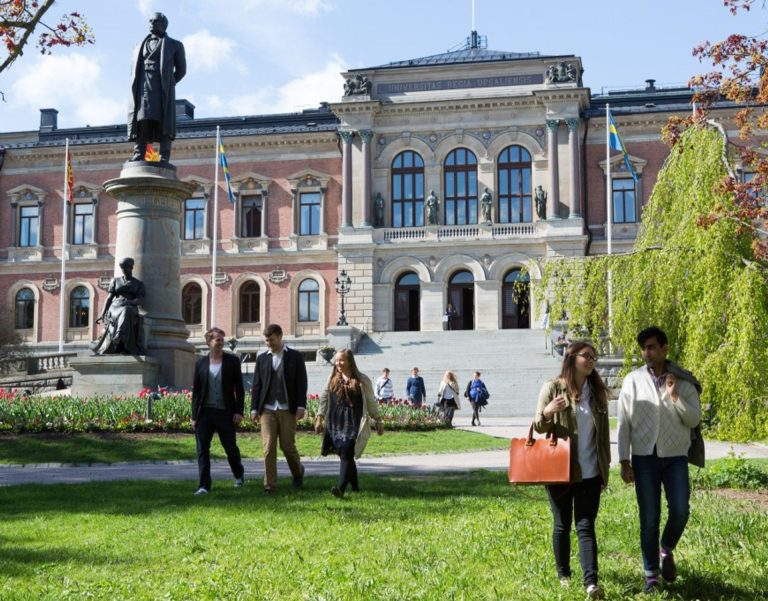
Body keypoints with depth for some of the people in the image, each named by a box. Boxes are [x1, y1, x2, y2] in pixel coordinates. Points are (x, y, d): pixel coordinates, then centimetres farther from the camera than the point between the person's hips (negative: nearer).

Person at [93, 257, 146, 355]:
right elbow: (109, 298, 10)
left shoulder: (139, 284, 16)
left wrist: (129, 302, -21)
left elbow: (139, 300, 1)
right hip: (115, 308, 1)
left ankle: (119, 337, -60)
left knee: (126, 312, -41)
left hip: (130, 310, -1)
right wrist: (103, 313, -5)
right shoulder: (115, 281, 20)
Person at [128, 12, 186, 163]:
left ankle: (164, 159, -21)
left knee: (163, 123, -13)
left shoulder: (174, 45, 16)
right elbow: (135, 68, 24)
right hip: (143, 88, 3)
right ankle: (138, 156, -19)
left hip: (162, 89, -3)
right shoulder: (142, 45, 26)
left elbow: (181, 70, 14)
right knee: (142, 122, -10)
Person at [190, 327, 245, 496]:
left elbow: (239, 388, 2)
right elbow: (196, 391, 9)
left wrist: (239, 411, -6)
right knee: (202, 450, -4)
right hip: (205, 413, 1)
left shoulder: (232, 361, 3)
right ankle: (204, 485, 1)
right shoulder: (201, 363, 6)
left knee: (231, 448, 8)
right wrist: (194, 416, 4)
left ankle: (239, 474, 35)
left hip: (225, 412, -1)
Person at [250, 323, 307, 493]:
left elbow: (301, 383, 0)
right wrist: (254, 408, 3)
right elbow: (256, 385, 11)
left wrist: (301, 406, -8)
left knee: (287, 445, 1)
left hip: (287, 409, -2)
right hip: (267, 409, 2)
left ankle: (298, 471, 29)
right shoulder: (262, 358, 11)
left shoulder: (295, 357, 4)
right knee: (268, 447, -5)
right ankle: (270, 484, 0)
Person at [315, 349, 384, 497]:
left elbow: (371, 402, 7)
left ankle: (341, 488, -20)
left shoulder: (362, 380, 1)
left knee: (346, 455, -13)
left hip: (353, 423, -4)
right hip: (336, 423, 4)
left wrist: (378, 420, 8)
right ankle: (355, 485, 21)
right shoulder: (332, 379, 10)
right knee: (344, 455, 7)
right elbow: (324, 399, 13)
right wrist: (319, 417, 7)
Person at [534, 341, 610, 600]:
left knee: (586, 526, -3)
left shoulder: (597, 391, 8)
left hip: (589, 471, 2)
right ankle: (563, 575, 24)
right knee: (562, 525, 9)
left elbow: (603, 432, 14)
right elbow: (539, 427, -2)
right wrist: (546, 413, -25)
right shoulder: (553, 388, -4)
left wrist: (606, 467, 13)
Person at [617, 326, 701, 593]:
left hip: (675, 456, 0)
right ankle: (651, 574, 14)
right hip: (644, 457, 0)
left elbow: (694, 420, 0)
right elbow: (624, 423, 1)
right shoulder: (633, 380, 0)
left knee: (680, 510, -11)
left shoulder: (683, 381, 1)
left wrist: (676, 396, -15)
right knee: (649, 519, 2)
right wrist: (624, 461, -2)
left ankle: (667, 549, 19)